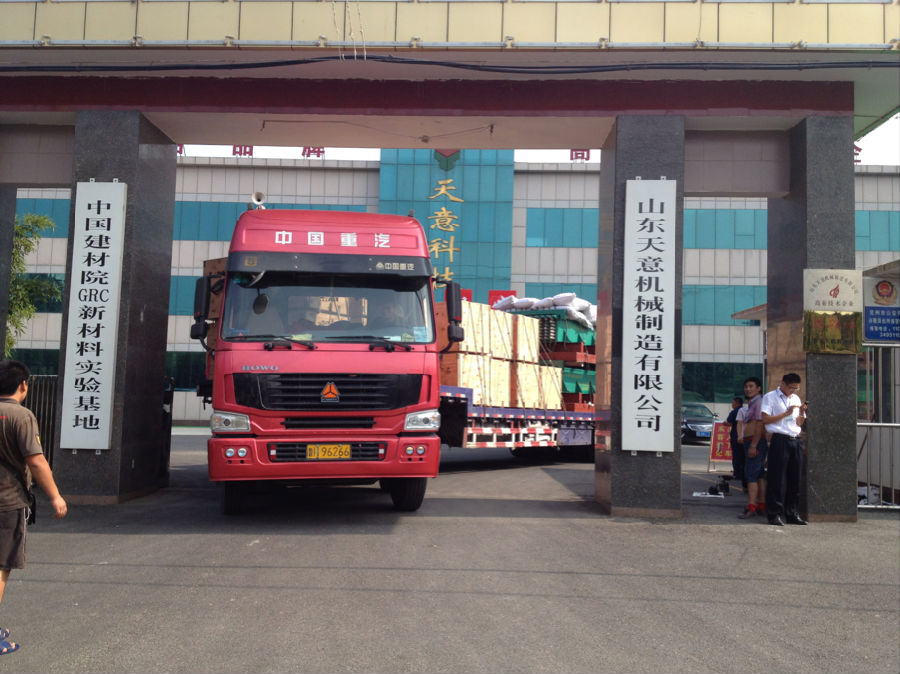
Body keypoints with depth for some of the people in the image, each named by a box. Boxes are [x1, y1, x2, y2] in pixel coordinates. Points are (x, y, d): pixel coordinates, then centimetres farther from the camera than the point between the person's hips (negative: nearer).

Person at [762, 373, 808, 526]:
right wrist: (786, 413, -11)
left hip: (796, 440, 6)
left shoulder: (796, 399, 20)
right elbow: (765, 419, -9)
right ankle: (775, 514, -3)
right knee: (777, 479, -6)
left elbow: (799, 424, 20)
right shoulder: (770, 397, 1)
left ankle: (793, 514, 13)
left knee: (795, 479, 6)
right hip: (780, 440, -6)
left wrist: (802, 413, 0)